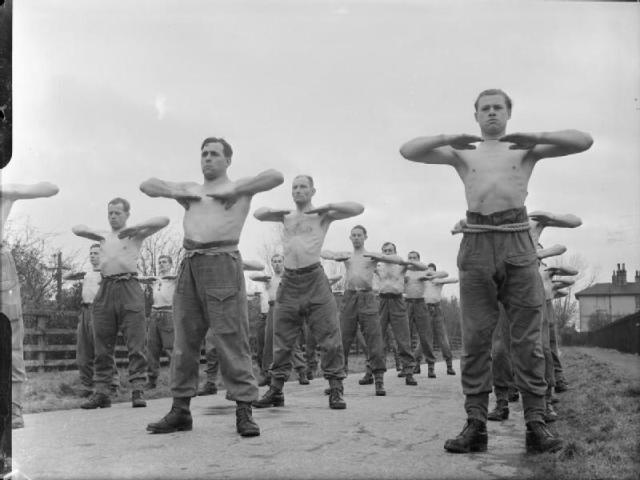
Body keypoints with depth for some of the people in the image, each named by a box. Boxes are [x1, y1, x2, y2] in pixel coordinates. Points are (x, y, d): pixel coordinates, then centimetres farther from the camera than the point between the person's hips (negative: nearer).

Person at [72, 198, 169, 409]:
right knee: (102, 346, 3)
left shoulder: (135, 235, 9)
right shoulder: (104, 235, 22)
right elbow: (76, 229, 28)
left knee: (135, 344, -8)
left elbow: (164, 220, -2)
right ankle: (101, 392, 6)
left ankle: (138, 390, -8)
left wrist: (135, 227, -10)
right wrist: (90, 232, 6)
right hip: (105, 289, 4)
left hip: (129, 288, -4)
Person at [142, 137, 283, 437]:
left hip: (222, 263, -5)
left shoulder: (238, 188, 11)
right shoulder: (190, 189, 24)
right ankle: (180, 410, 12)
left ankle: (243, 411, -7)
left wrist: (234, 191, -7)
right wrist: (174, 192, 9)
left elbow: (276, 176, -4)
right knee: (184, 341, 5)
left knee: (231, 339, -9)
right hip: (189, 265, 5)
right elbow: (147, 185, 27)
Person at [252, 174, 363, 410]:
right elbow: (257, 214, 25)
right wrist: (273, 211, 5)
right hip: (289, 281, 4)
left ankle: (336, 390, -2)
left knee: (329, 336, -7)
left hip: (315, 280, -3)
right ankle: (276, 390, 11)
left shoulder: (322, 215, 8)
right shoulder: (287, 216, 19)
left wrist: (328, 207, -7)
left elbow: (358, 208, 0)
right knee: (281, 340, 4)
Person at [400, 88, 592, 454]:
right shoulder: (462, 152, 17)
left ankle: (536, 423, 0)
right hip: (477, 243, 1)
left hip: (518, 241, 0)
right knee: (476, 339, -2)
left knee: (528, 338, -3)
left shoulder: (525, 149, 14)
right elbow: (408, 151, 7)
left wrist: (536, 137, -10)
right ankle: (476, 425, 1)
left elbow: (584, 141, 4)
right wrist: (447, 138, -9)